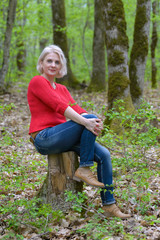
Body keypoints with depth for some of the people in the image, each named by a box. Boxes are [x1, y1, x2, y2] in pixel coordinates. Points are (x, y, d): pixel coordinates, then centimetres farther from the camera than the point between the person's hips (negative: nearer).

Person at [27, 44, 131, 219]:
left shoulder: (62, 89, 21)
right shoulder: (37, 82, -4)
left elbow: (75, 108, 5)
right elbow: (59, 106, -18)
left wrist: (95, 123, -17)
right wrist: (86, 122, -29)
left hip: (61, 138, 8)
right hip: (44, 138, -8)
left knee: (104, 154, -8)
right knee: (89, 120, -24)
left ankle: (109, 205, -4)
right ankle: (83, 170, -15)